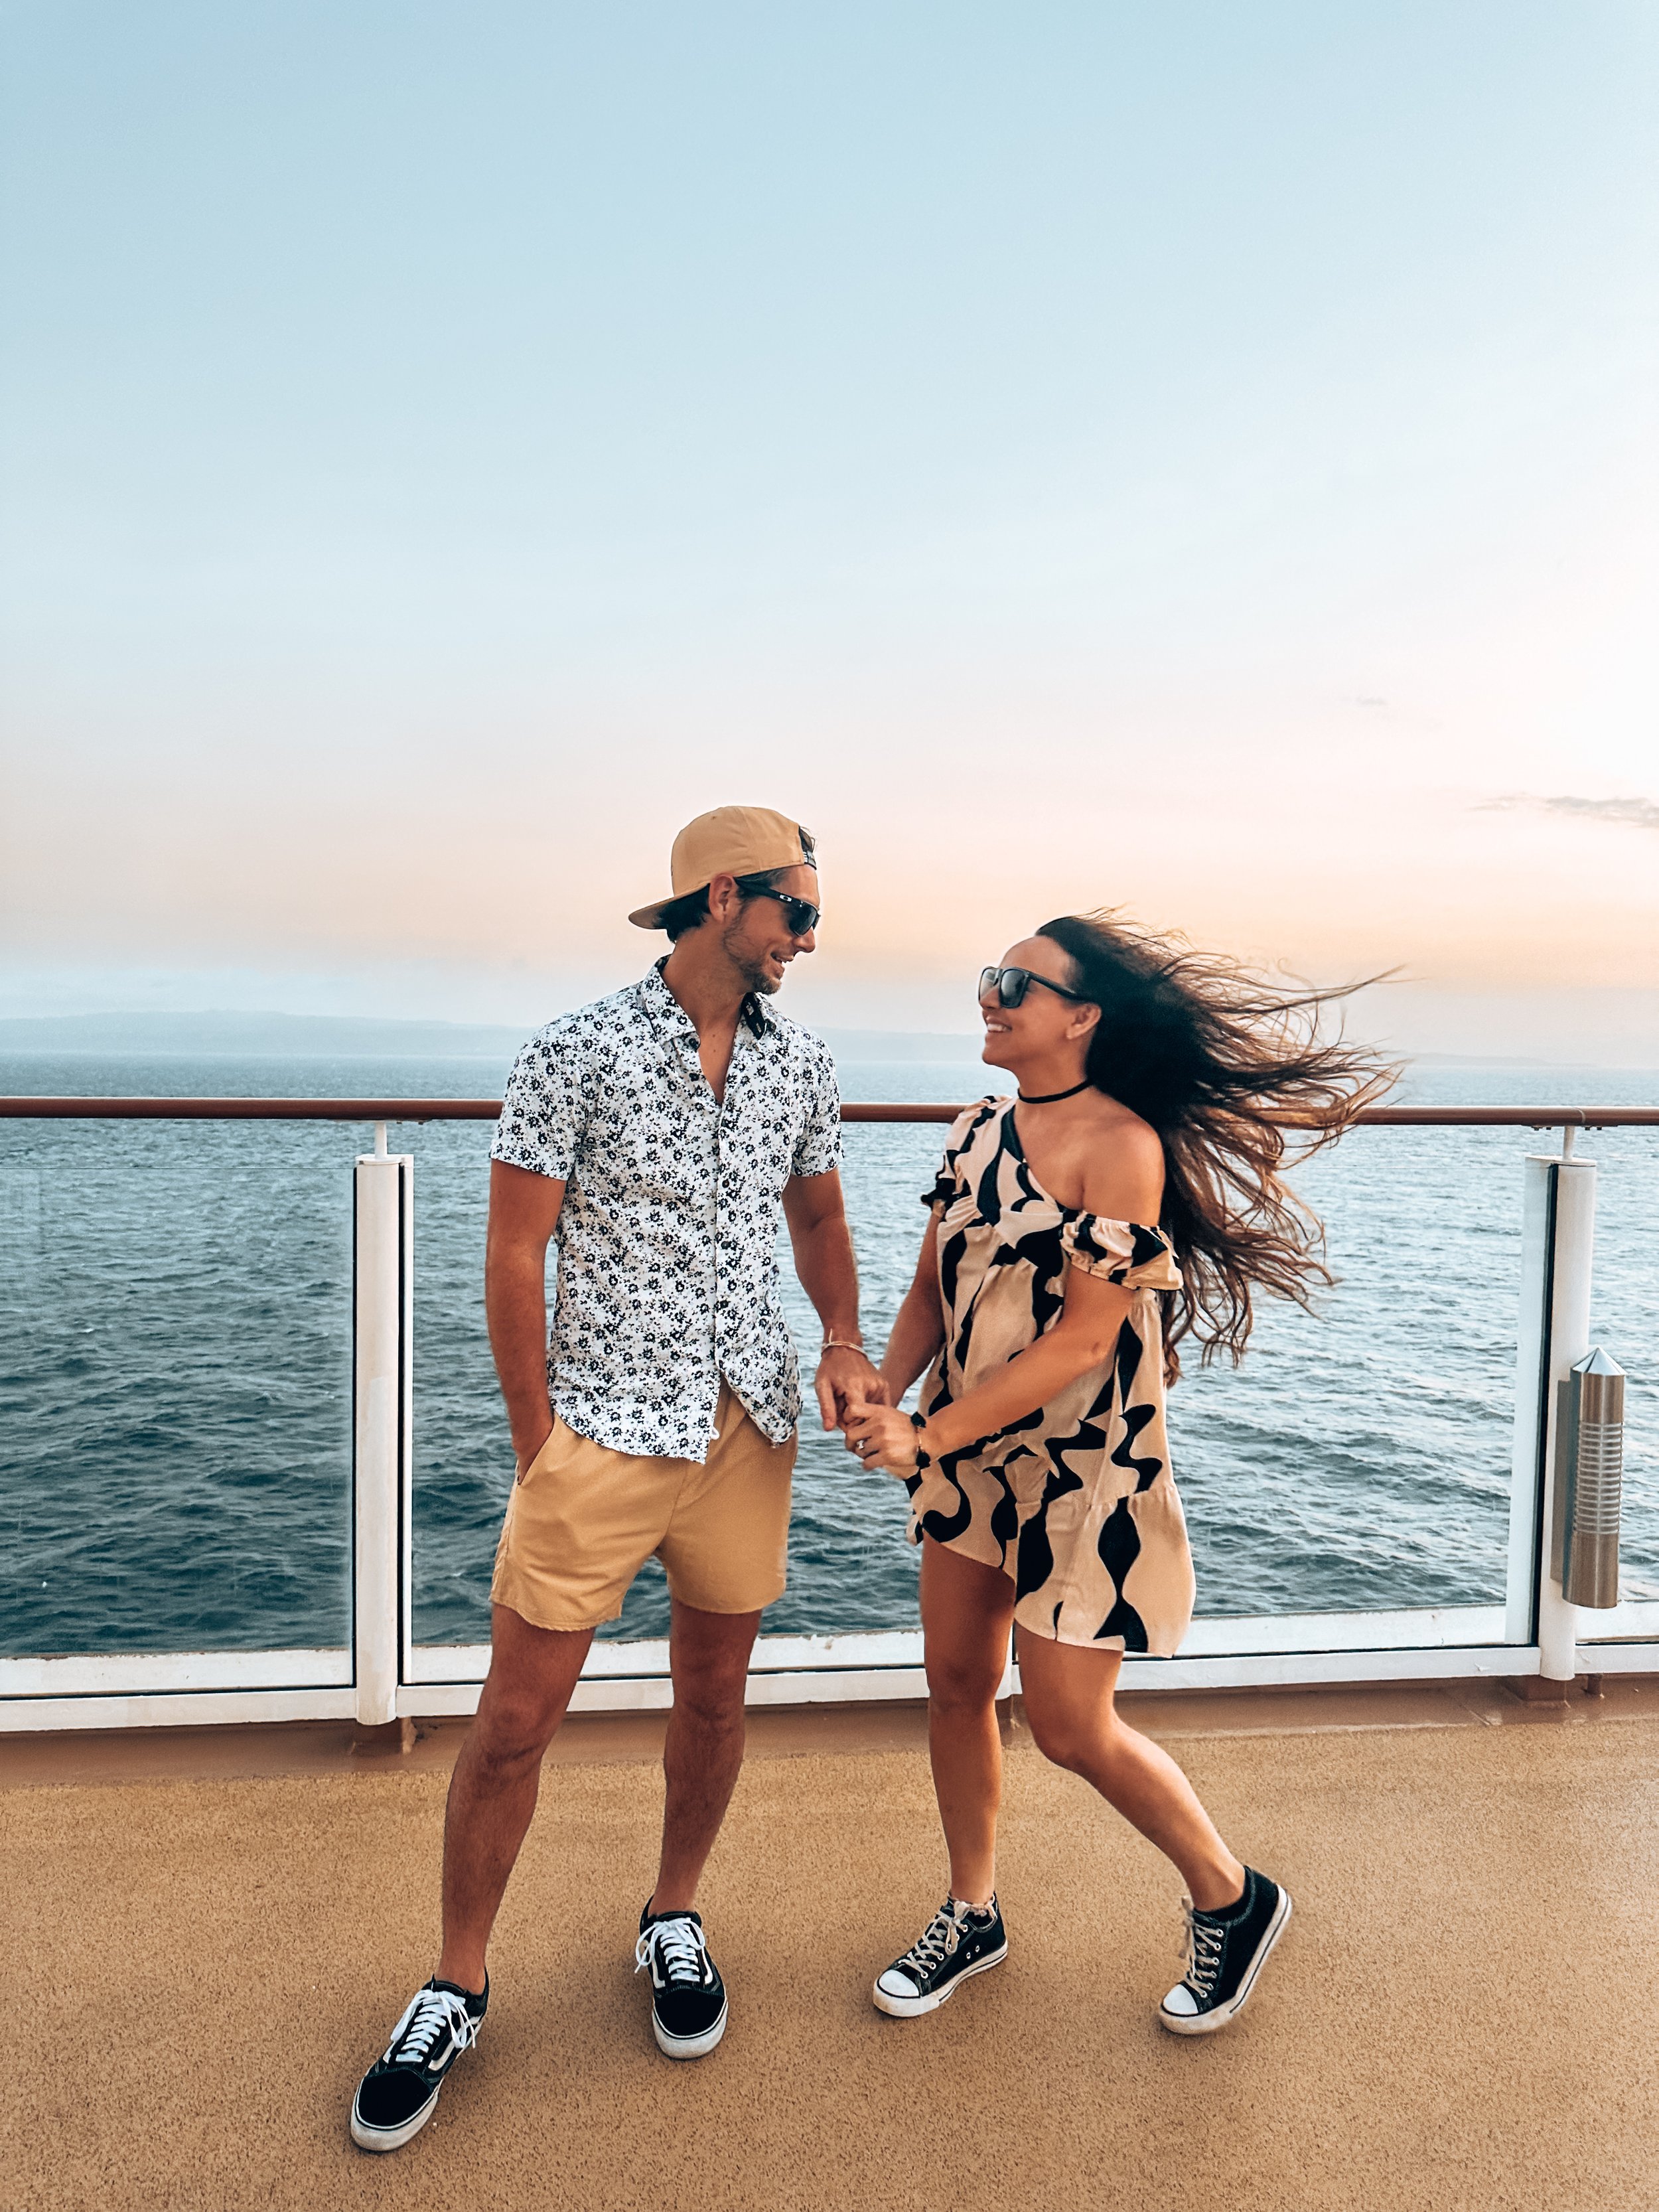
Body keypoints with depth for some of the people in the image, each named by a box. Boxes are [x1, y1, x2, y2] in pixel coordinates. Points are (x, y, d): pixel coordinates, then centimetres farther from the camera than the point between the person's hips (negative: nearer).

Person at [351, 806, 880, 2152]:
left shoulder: (802, 1067, 5)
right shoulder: (578, 1056, -9)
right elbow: (515, 1257, -7)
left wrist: (844, 1340, 1)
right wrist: (538, 1448, -7)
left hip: (748, 1432, 4)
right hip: (601, 1431, -4)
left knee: (713, 1697, 17)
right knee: (514, 1724, 4)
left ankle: (674, 1924, 41)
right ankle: (458, 1991, 27)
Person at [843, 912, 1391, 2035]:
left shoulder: (1119, 1144, -19)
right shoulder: (979, 1128, 3)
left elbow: (1083, 1342, -22)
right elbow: (934, 1287, 6)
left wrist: (926, 1436, -23)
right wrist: (884, 1396, -11)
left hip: (1082, 1460, -7)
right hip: (972, 1450, 7)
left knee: (1070, 1728, 3)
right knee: (957, 1683, 15)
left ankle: (1232, 1898, 30)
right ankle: (972, 1916, 38)